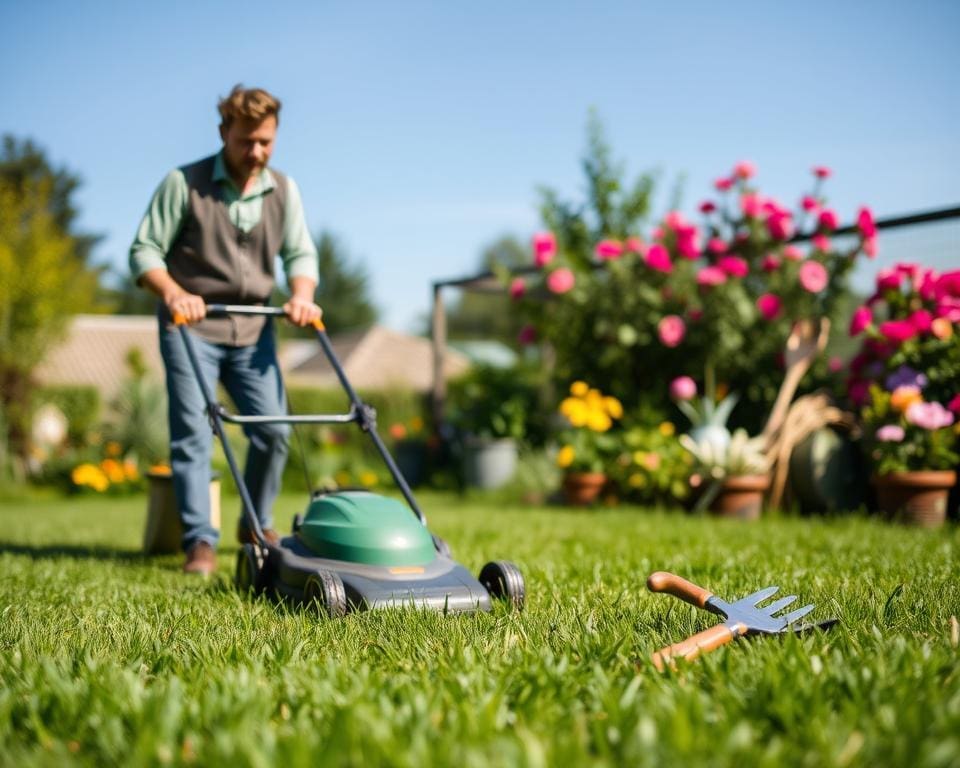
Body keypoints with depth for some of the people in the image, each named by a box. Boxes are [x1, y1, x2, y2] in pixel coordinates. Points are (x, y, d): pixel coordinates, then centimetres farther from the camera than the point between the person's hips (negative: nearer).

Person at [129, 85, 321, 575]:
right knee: (193, 431, -9)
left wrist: (301, 296, -11)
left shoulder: (283, 190, 7)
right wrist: (172, 292, -24)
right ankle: (200, 543, -4)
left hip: (252, 328, 4)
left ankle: (257, 526, 20)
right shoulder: (184, 183, -6)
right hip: (190, 326, -4)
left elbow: (300, 253, 9)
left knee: (274, 429, 0)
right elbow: (145, 249, -6)